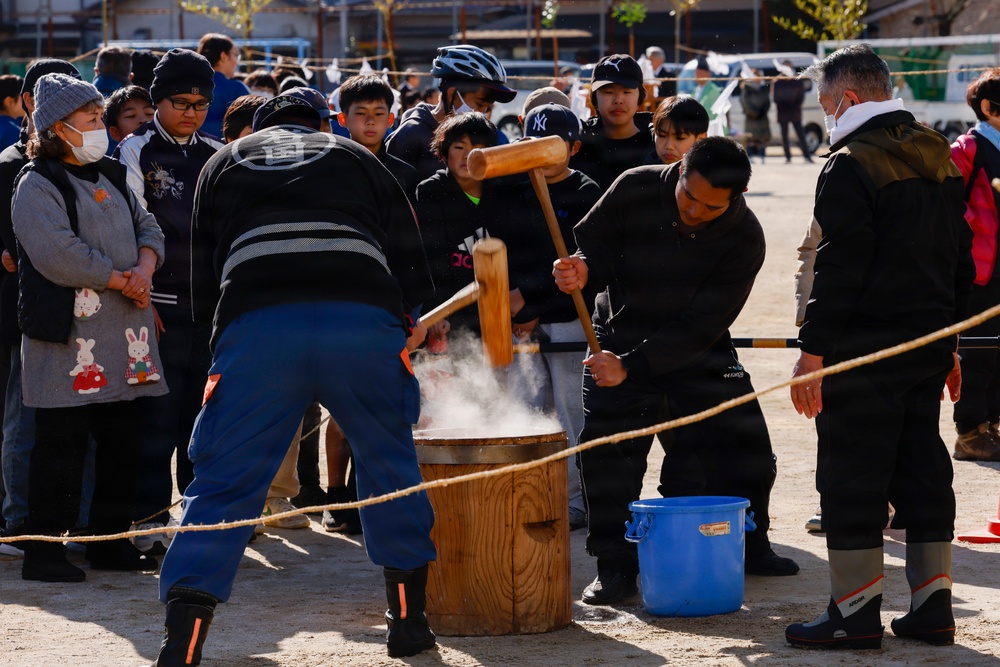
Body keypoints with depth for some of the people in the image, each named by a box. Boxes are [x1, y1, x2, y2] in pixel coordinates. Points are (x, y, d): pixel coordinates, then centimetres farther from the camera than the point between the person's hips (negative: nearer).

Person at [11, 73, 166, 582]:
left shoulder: (110, 177, 18)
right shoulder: (37, 185, -8)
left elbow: (147, 227, 16)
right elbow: (59, 254, -19)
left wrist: (145, 268, -6)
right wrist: (122, 282, -13)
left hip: (124, 332, 8)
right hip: (67, 335, -8)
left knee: (123, 439, 11)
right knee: (61, 442, -6)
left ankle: (111, 540, 21)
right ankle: (43, 548, 0)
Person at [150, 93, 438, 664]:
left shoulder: (225, 162, 30)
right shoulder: (356, 157, 28)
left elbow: (205, 271, 26)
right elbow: (408, 250, 21)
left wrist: (218, 329, 36)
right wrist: (410, 322, 33)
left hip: (254, 323, 0)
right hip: (365, 321, 0)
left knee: (225, 482, 2)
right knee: (391, 464, 20)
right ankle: (410, 620, 24)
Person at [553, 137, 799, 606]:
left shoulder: (744, 238, -23)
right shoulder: (636, 189, -21)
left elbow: (700, 326, -25)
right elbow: (593, 248, -7)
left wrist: (630, 366, -32)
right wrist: (581, 271, -32)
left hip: (698, 350, 0)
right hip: (621, 334, 0)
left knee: (744, 443, 2)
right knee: (605, 450, -9)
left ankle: (749, 546, 23)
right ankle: (615, 567, 1)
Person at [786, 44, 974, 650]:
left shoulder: (852, 166, -14)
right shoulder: (940, 158, 12)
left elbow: (839, 269, -18)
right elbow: (961, 256, 17)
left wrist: (814, 350, -15)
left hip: (865, 351, -8)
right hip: (928, 347, 8)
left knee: (853, 478, -2)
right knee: (923, 470, 12)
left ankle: (856, 614, 0)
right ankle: (933, 606, 14)